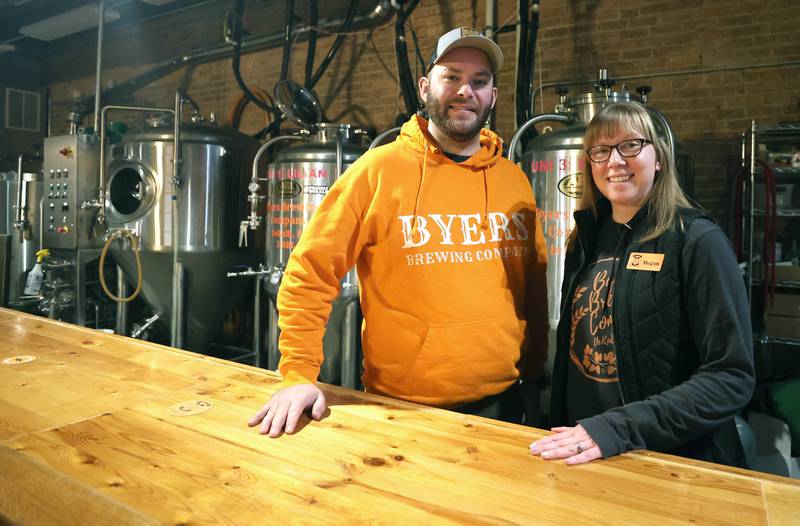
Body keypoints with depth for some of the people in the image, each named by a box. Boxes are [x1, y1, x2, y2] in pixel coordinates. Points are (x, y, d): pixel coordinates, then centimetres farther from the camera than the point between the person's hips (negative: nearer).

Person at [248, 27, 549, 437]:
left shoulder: (513, 179, 2)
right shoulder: (379, 169, -10)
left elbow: (534, 277, 10)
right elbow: (310, 272, -10)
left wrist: (534, 371, 10)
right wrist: (299, 375, -16)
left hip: (502, 399, 5)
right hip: (404, 407, -4)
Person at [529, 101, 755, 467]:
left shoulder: (698, 241, -14)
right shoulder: (586, 239, 2)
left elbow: (732, 377, -19)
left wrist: (618, 429, -27)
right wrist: (559, 430, 2)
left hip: (675, 461, -4)